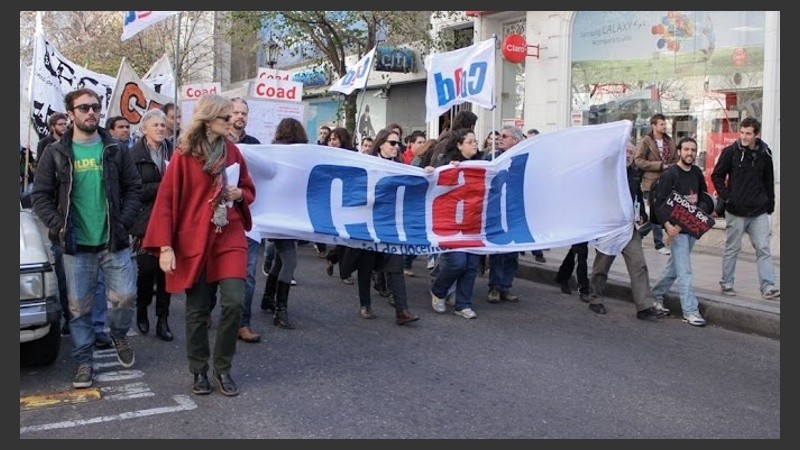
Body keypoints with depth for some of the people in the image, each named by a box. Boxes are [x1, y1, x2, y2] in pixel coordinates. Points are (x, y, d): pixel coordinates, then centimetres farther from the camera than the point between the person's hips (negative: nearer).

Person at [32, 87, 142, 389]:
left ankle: (118, 334, 29)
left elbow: (134, 188, 5)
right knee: (79, 306, 5)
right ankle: (84, 361, 19)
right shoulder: (55, 153, 1)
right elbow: (40, 196, 2)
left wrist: (124, 221, -7)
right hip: (76, 245, 0)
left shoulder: (115, 150, 4)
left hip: (114, 241, 1)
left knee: (125, 295, -2)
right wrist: (58, 226, -9)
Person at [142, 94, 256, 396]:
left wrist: (239, 193, -5)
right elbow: (166, 201, -6)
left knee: (234, 302, -9)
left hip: (230, 237, 3)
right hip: (194, 241, -3)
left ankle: (223, 368, 8)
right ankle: (199, 371, 21)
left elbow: (249, 190, 19)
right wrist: (165, 247, -12)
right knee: (197, 309, 4)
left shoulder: (232, 151, 6)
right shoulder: (183, 155, -5)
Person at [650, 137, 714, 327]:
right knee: (684, 271, -8)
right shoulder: (669, 175, -10)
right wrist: (666, 224, -26)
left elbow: (704, 197, 19)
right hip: (677, 228, -7)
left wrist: (702, 210, -1)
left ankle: (656, 296, 33)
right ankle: (690, 311, -7)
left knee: (674, 266, 17)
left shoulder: (697, 173, 9)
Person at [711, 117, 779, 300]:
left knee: (763, 249, -1)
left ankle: (768, 287, -1)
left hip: (759, 211, 2)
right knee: (732, 248, 7)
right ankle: (726, 283, 18)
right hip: (736, 211, -2)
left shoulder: (765, 153, 4)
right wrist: (726, 197, -9)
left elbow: (769, 181, 12)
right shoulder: (730, 152, -4)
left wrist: (770, 205, 10)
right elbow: (717, 176, 2)